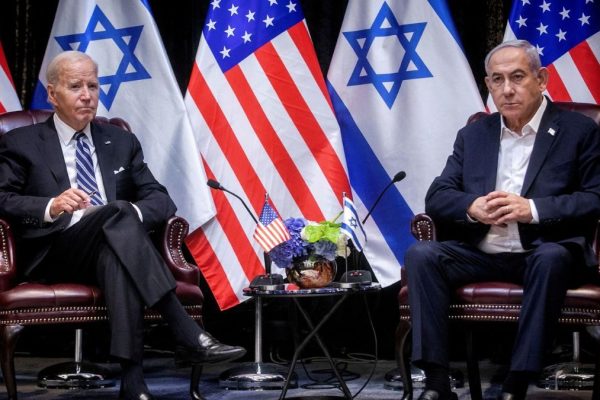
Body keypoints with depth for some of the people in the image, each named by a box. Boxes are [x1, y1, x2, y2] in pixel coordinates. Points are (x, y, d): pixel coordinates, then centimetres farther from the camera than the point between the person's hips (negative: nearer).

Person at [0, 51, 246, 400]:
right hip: (55, 253, -3)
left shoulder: (122, 142, 22)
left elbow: (162, 200, 13)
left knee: (116, 255, -37)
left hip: (111, 246, 3)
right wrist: (52, 207, -20)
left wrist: (133, 213, -12)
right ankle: (188, 335, -42)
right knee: (117, 213, -34)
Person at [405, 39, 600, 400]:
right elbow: (437, 197, 9)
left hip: (543, 253, -3)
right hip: (481, 254, 4)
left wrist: (532, 209, -20)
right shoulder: (473, 135, 15)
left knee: (552, 259, -37)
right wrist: (472, 207, -14)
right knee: (421, 255, -22)